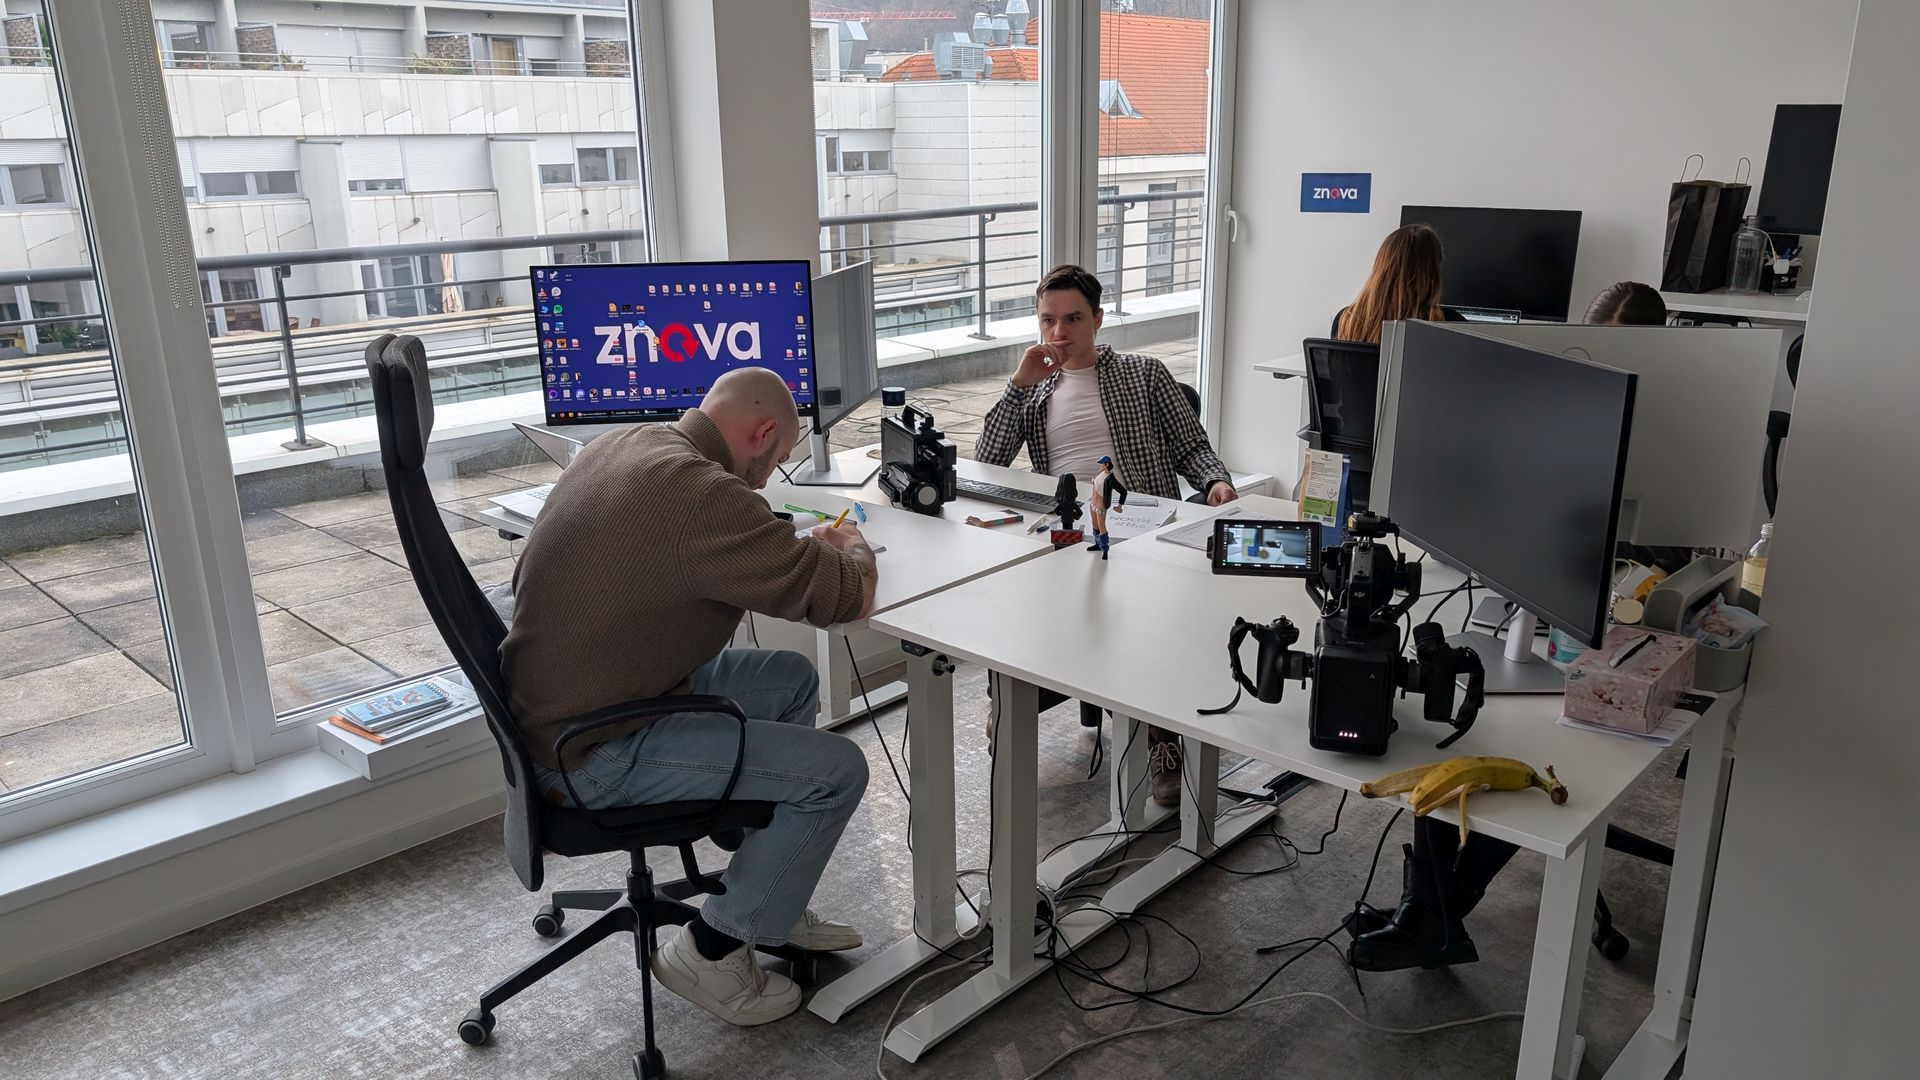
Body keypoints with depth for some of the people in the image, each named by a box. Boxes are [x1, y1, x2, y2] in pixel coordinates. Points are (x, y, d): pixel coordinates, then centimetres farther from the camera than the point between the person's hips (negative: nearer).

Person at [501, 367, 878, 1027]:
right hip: (591, 754, -10)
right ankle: (711, 952, 9)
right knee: (837, 771, -9)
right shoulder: (706, 497, -26)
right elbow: (847, 598, -21)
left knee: (793, 680, 18)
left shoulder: (619, 445, 4)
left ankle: (773, 905, 27)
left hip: (549, 704, 10)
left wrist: (807, 547, 10)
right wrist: (851, 547, 3)